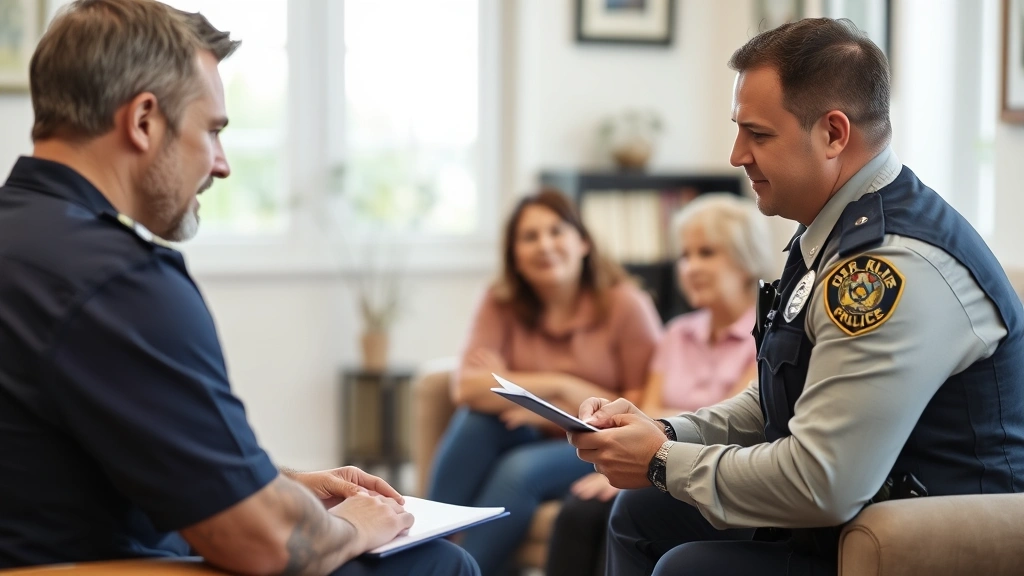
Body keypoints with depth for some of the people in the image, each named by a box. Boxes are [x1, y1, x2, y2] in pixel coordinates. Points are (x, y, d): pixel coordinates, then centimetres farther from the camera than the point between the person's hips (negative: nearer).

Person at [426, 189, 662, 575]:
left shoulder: (625, 305, -8)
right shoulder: (502, 304, 0)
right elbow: (467, 387, -15)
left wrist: (567, 401, -15)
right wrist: (555, 385, -19)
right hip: (529, 442, 3)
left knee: (520, 468, -32)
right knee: (477, 415, -26)